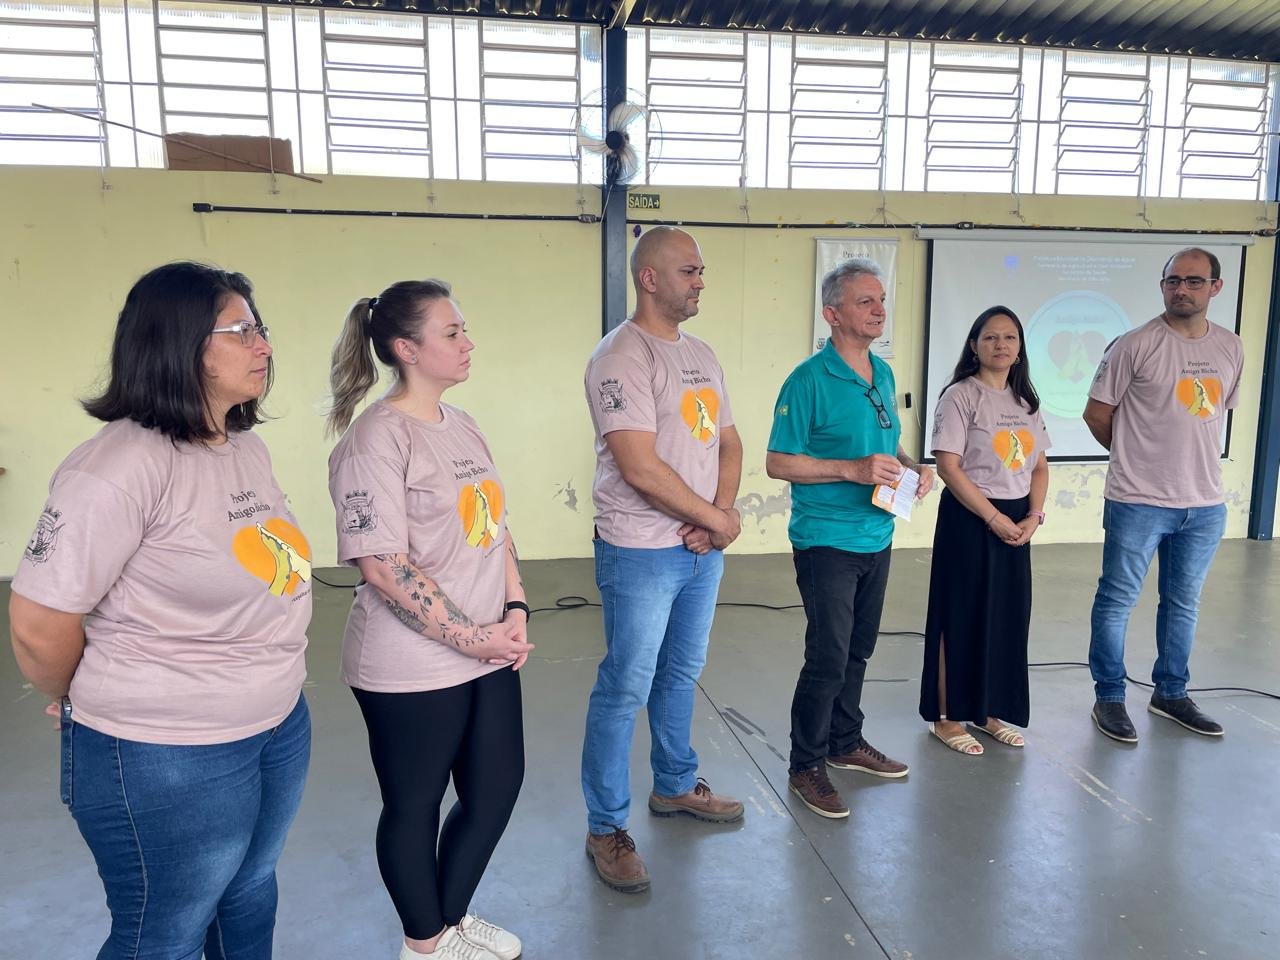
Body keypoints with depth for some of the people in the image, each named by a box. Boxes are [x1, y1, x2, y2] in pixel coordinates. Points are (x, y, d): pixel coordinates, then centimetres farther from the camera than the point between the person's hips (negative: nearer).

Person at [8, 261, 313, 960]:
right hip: (168, 759, -7)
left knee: (250, 889, 27)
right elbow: (39, 626, -20)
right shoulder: (120, 465, -24)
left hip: (281, 726, 7)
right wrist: (95, 707, -1)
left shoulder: (249, 448, 2)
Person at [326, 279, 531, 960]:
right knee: (414, 807, 13)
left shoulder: (462, 427, 8)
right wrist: (471, 638, -18)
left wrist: (515, 610, 0)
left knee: (496, 788, 18)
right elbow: (383, 567, -22)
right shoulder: (376, 438, -17)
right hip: (412, 669, -8)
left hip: (490, 653, 8)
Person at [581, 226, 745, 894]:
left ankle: (675, 786, 40)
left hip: (702, 546, 8)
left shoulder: (701, 355, 11)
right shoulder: (622, 357, -16)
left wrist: (721, 513, -7)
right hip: (641, 554, -8)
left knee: (681, 675, 21)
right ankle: (606, 828, 19)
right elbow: (640, 468, -23)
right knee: (625, 689, 2)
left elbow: (728, 442, 12)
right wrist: (717, 520, -12)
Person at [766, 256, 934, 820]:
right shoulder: (809, 381, -15)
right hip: (826, 541, -7)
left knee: (857, 651, 18)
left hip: (876, 538, 8)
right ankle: (806, 767, 15)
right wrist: (852, 469, -23)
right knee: (828, 657, -2)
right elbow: (778, 463, -15)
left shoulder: (883, 375, 10)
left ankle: (846, 744, 36)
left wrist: (912, 468, 1)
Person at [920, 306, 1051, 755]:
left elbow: (1039, 466, 12)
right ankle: (947, 717, 13)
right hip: (969, 520, -6)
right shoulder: (960, 396, -9)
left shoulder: (1026, 401, 11)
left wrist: (1033, 516, -4)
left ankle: (988, 711, 26)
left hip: (1016, 522, 7)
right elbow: (948, 466, -16)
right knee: (960, 618, 1)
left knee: (1008, 618, 11)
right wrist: (994, 518, -17)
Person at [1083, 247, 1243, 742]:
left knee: (1183, 604, 16)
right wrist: (1134, 455, 6)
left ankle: (1170, 693, 33)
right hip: (1138, 502, -5)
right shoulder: (1134, 345, -10)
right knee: (1116, 602, 3)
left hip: (1206, 504, 5)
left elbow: (1220, 410, 18)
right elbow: (1096, 413, -5)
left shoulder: (1231, 348, 7)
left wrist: (1194, 460, 12)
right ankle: (1109, 698, 18)